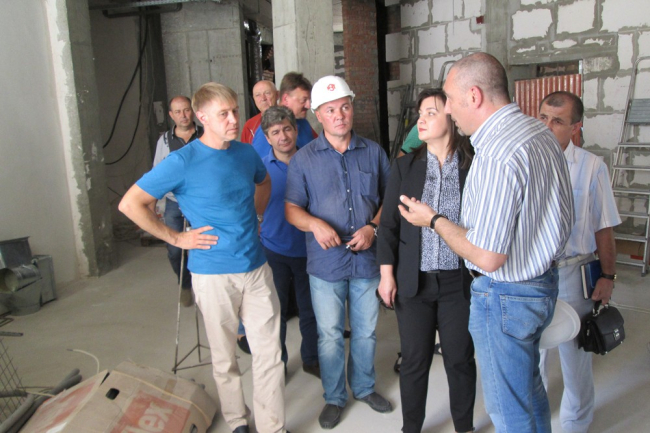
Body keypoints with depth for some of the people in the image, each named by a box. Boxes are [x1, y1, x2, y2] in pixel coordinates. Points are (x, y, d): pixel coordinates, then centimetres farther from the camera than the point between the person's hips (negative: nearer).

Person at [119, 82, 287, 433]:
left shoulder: (246, 153, 4)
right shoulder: (183, 161, -12)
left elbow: (264, 183, 27)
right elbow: (130, 204, -11)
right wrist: (176, 238, -11)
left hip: (256, 268, 4)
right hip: (213, 274, -4)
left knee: (269, 353, 7)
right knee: (225, 358, 13)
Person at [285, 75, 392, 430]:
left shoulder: (373, 152, 3)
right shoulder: (304, 159, -2)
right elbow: (291, 208, -2)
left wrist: (373, 227, -11)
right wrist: (315, 224, -22)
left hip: (367, 258, 2)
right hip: (326, 262, -1)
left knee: (366, 331, 17)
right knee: (330, 335, 11)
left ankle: (365, 387, 40)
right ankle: (334, 397, 32)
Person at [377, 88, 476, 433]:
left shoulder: (473, 166, -4)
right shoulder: (405, 167, 2)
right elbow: (388, 224, 3)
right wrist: (387, 273, -1)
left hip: (460, 282, -1)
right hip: (413, 281, 1)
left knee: (460, 359, 12)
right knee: (414, 360, 11)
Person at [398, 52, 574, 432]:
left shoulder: (495, 155, -28)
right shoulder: (541, 132, 2)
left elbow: (488, 257, -28)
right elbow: (562, 213, 13)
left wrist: (434, 220, -13)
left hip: (506, 297, -10)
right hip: (544, 281, 10)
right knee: (529, 386, 28)